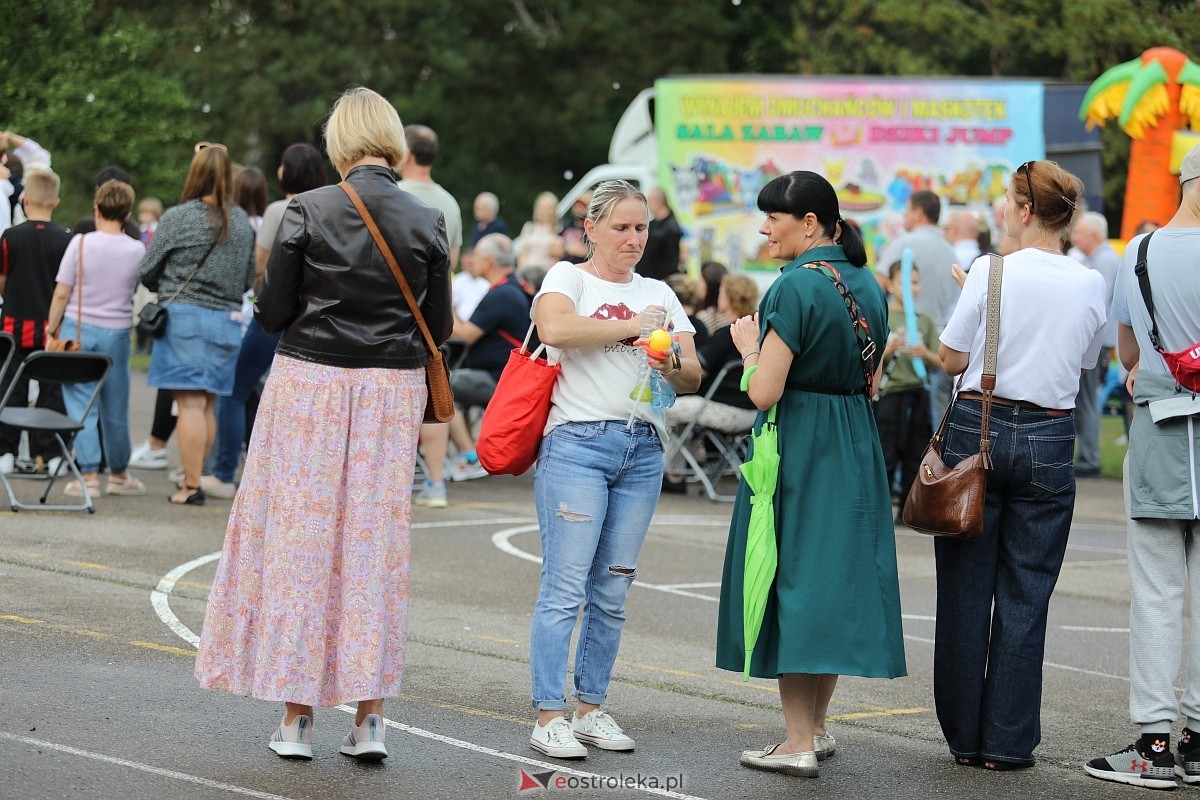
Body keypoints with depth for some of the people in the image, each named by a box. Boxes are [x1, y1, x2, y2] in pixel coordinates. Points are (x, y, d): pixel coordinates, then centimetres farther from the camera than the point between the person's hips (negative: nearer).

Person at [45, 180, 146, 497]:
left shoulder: (81, 243, -9)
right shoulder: (137, 250, -2)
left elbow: (61, 294, -7)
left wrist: (52, 330, 3)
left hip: (77, 329, -2)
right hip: (117, 332, 2)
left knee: (81, 404, 3)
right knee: (115, 408, 12)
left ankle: (89, 475, -1)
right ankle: (119, 473, 24)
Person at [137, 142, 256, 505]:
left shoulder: (178, 218, -7)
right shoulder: (242, 223, 7)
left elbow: (146, 271, 0)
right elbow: (249, 279, 14)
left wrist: (167, 289, 20)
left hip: (184, 315, -5)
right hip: (227, 319, 5)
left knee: (190, 404, -5)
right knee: (208, 404, 13)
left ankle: (192, 486, -6)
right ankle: (193, 476, 23)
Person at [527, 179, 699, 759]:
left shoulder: (658, 293, 17)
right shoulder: (568, 276, 3)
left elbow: (694, 376, 10)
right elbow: (555, 328, -20)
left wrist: (672, 365, -13)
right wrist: (633, 325, -13)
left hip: (642, 450, 5)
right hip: (577, 444, -5)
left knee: (612, 591, 7)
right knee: (566, 587, -8)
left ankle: (591, 707, 15)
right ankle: (548, 716, -6)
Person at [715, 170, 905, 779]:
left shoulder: (797, 285, -17)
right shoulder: (867, 285, 8)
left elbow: (764, 392, -19)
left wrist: (749, 346, -2)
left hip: (796, 448, -8)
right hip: (855, 448, 8)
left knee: (791, 577, -1)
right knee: (835, 579, 14)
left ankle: (798, 745, 0)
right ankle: (817, 728, 22)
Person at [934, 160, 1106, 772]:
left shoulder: (992, 272, -9)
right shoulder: (1090, 286, 0)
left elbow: (952, 360, -3)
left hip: (978, 429, -2)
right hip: (1048, 440, 2)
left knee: (966, 588, 8)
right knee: (1025, 595, 6)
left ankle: (964, 735, 13)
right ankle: (1008, 741, 6)